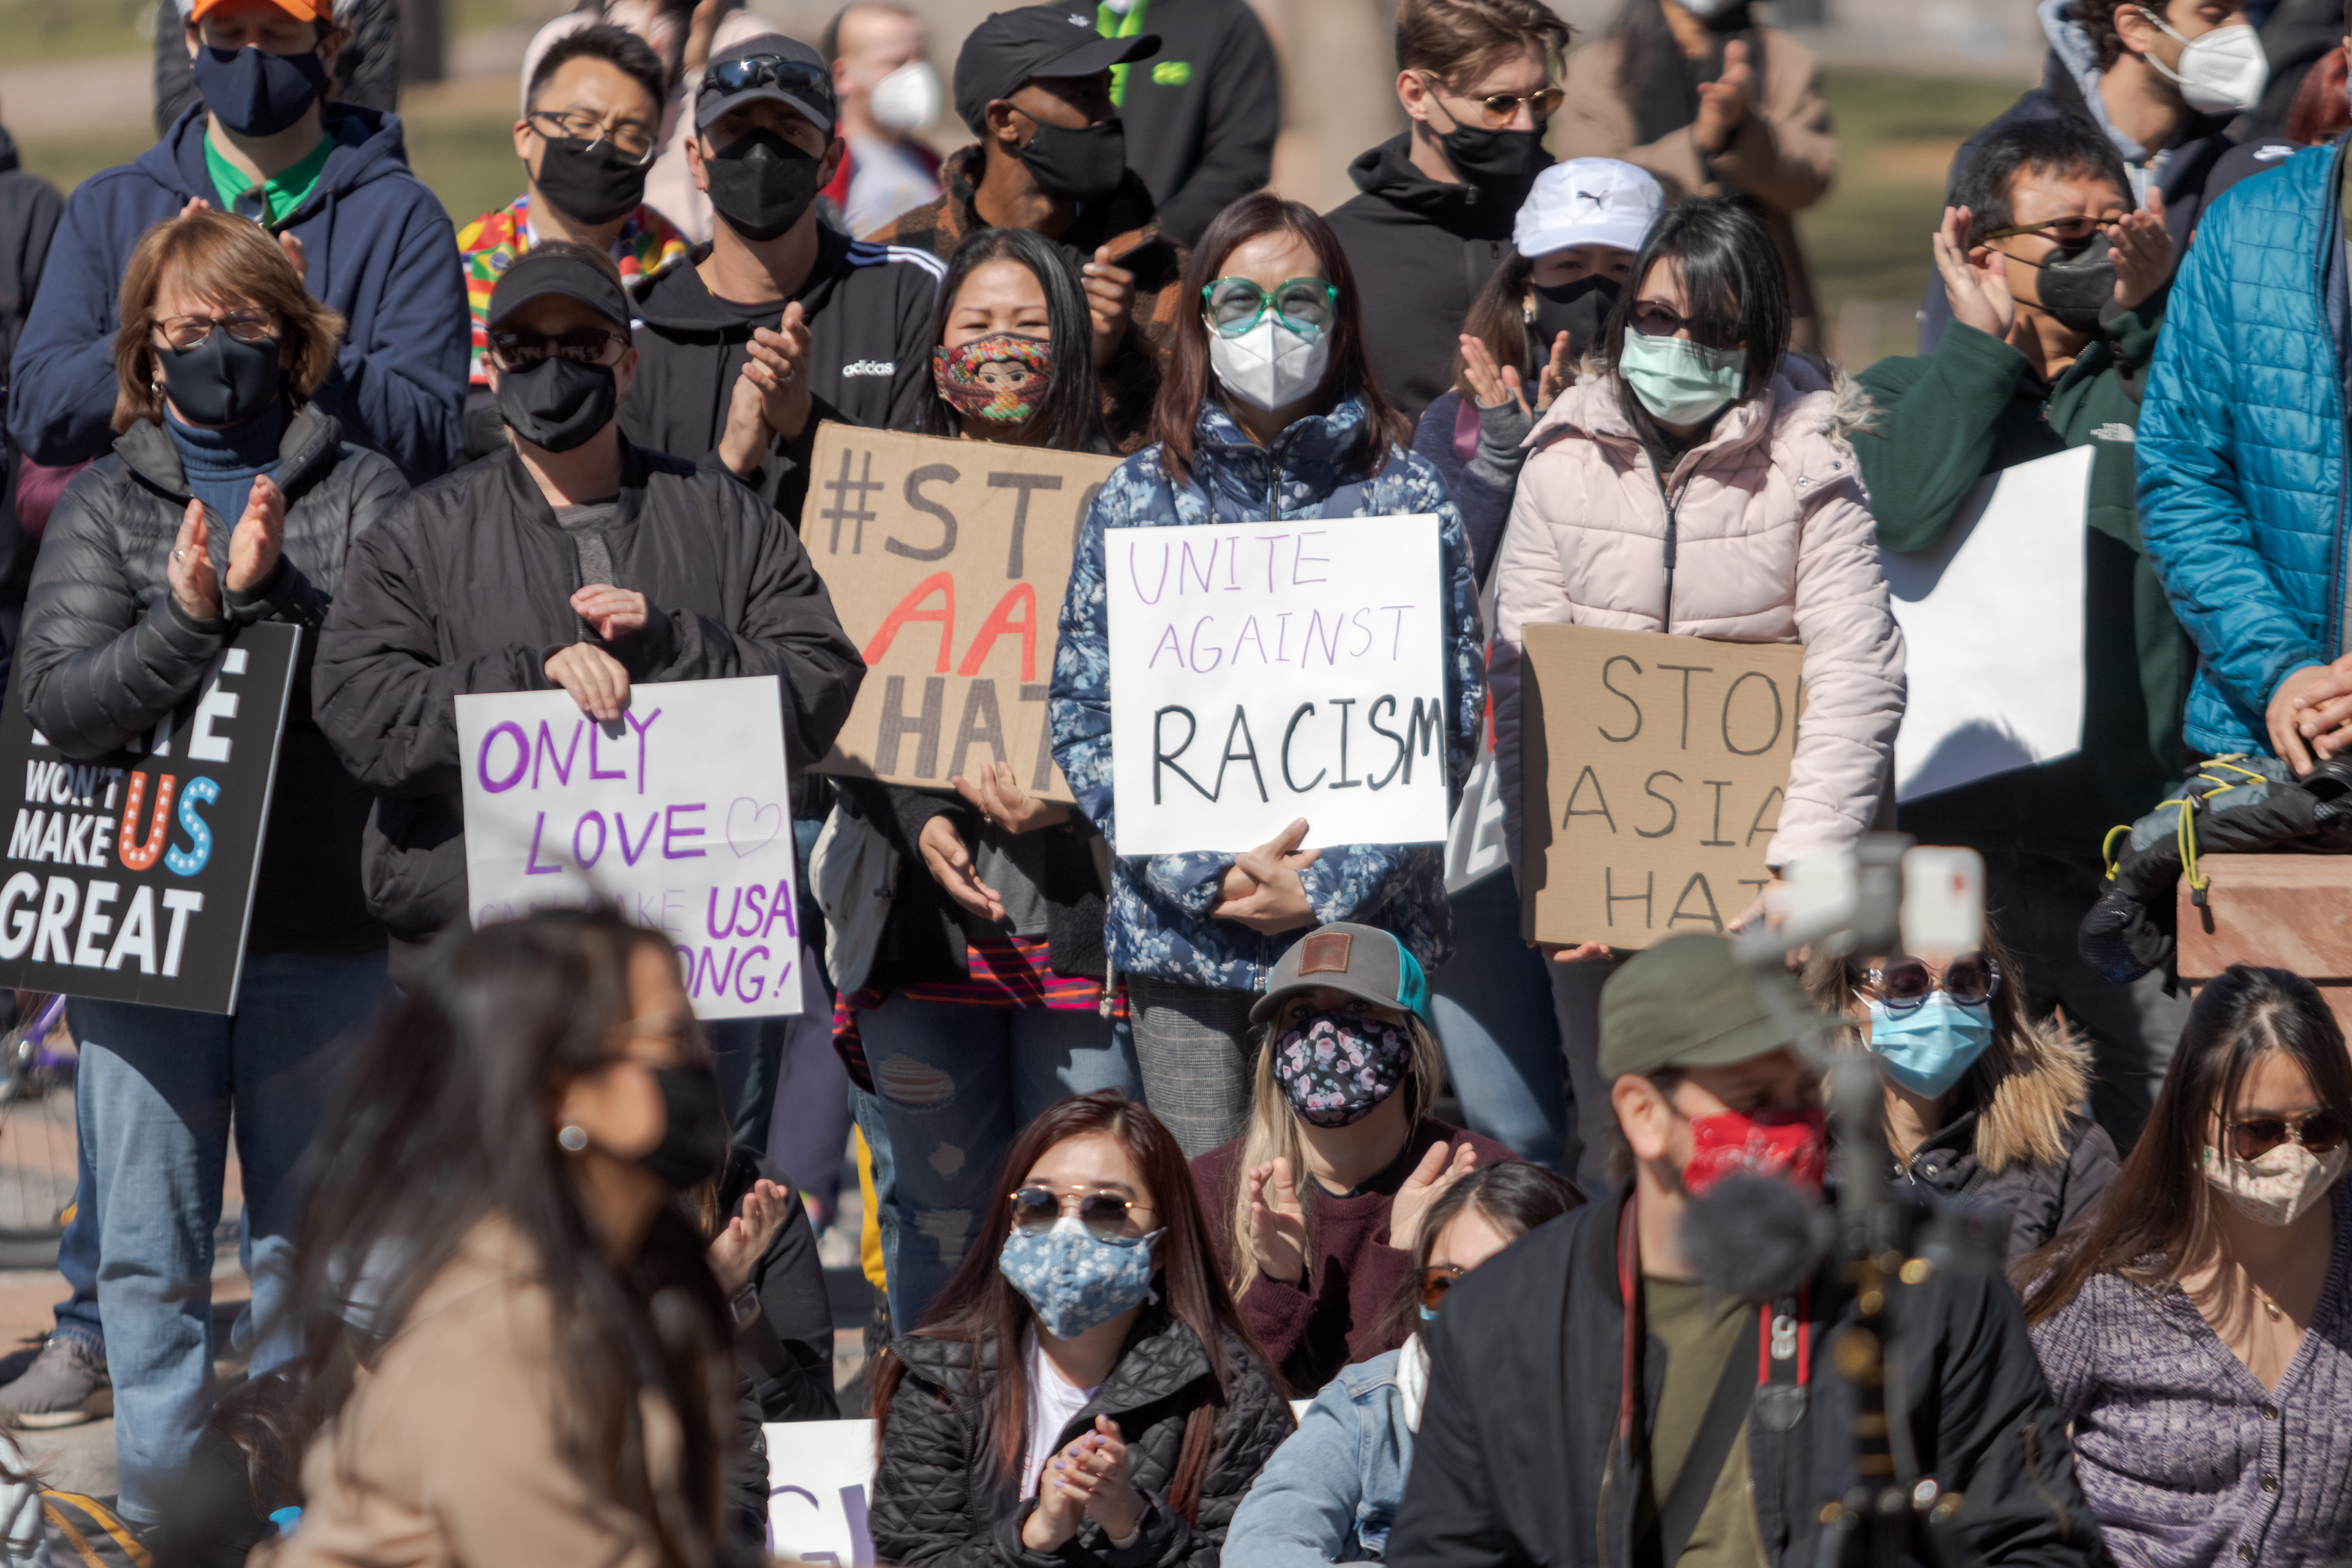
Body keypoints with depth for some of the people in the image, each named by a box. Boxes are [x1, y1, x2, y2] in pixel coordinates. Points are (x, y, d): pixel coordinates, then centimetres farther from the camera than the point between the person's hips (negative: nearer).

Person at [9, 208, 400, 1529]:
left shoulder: (363, 496, 5)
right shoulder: (109, 505, 7)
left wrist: (269, 598, -18)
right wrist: (187, 618, -19)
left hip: (323, 930, 0)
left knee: (310, 1229, 5)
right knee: (149, 1243, 3)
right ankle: (164, 1498, 10)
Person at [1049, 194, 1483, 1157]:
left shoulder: (1406, 498, 4)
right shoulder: (1139, 499, 7)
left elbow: (1452, 720, 2)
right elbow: (1082, 718, 4)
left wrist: (1334, 885, -10)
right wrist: (1205, 874, -9)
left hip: (1367, 931, -1)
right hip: (1182, 934, 1)